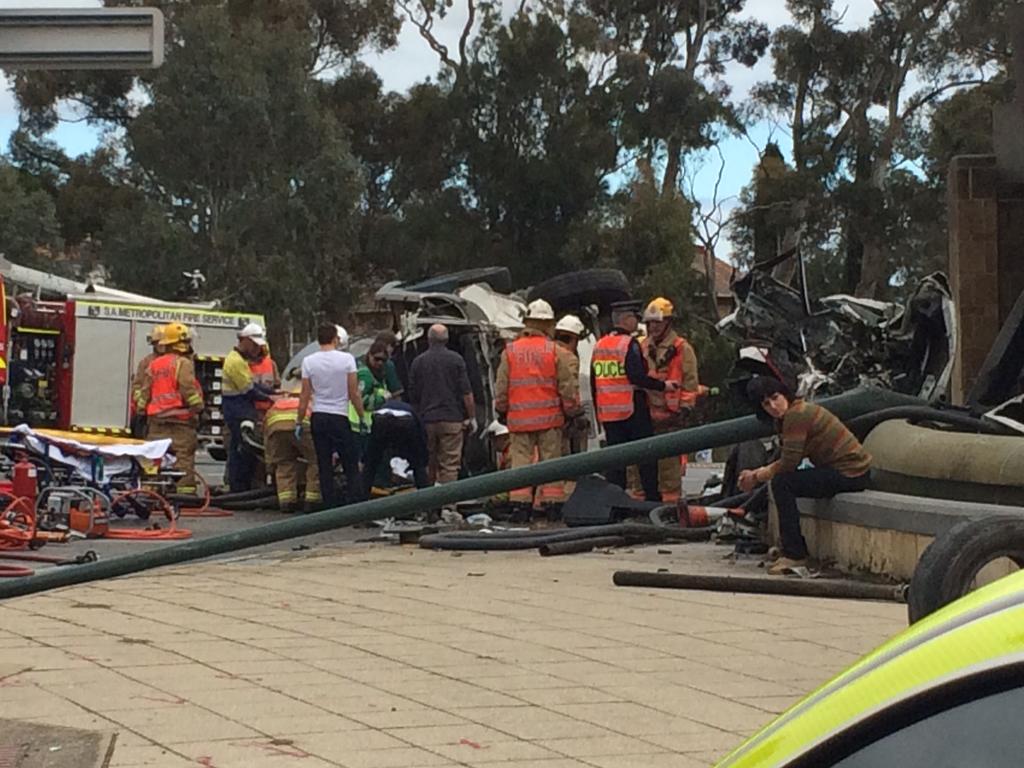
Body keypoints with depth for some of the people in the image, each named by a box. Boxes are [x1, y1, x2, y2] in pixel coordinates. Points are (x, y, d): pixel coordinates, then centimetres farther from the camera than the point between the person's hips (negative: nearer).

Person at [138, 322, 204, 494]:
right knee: (184, 457, -7)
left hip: (156, 419, 7)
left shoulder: (154, 364, 14)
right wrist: (200, 409, -9)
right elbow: (189, 390, -15)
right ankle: (185, 490, -12)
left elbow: (144, 392, 15)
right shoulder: (183, 363, -7)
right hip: (180, 419, -7)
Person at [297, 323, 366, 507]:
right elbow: (354, 394, -6)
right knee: (351, 466, 3)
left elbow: (305, 396, 0)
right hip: (339, 417, -3)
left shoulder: (309, 361, -1)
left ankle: (331, 507, 6)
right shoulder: (346, 359, -7)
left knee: (325, 466, 7)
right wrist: (361, 417, 5)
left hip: (318, 418, 3)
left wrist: (299, 422, 8)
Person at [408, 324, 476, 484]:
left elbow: (413, 395, 11)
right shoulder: (456, 360, -2)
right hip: (451, 419, -3)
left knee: (428, 466, 12)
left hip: (426, 421, 3)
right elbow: (466, 393, -4)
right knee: (450, 465, -4)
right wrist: (472, 418, 3)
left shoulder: (418, 362, 6)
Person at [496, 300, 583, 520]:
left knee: (520, 461, 5)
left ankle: (519, 504, 1)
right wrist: (574, 413, 8)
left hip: (519, 418, 2)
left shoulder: (510, 351, 2)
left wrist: (503, 411, 20)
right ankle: (553, 503, 7)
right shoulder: (557, 352, -5)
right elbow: (568, 387, -4)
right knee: (551, 460, 6)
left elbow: (501, 387, 6)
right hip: (550, 417, -1)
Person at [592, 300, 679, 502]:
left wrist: (598, 411, 22)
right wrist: (663, 386, -10)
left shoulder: (598, 345, 12)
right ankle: (652, 499, 3)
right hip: (632, 410, -6)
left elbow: (594, 382, 16)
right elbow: (637, 376, -20)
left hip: (607, 413, 6)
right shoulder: (630, 344, -11)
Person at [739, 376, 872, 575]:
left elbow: (789, 464, -19)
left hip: (850, 474, -10)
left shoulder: (796, 415, -18)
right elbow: (789, 460, 15)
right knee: (779, 480, 15)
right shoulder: (796, 412, 12)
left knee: (781, 483, -16)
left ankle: (795, 554, -11)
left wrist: (756, 477, -4)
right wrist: (756, 473, 7)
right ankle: (795, 547, 20)